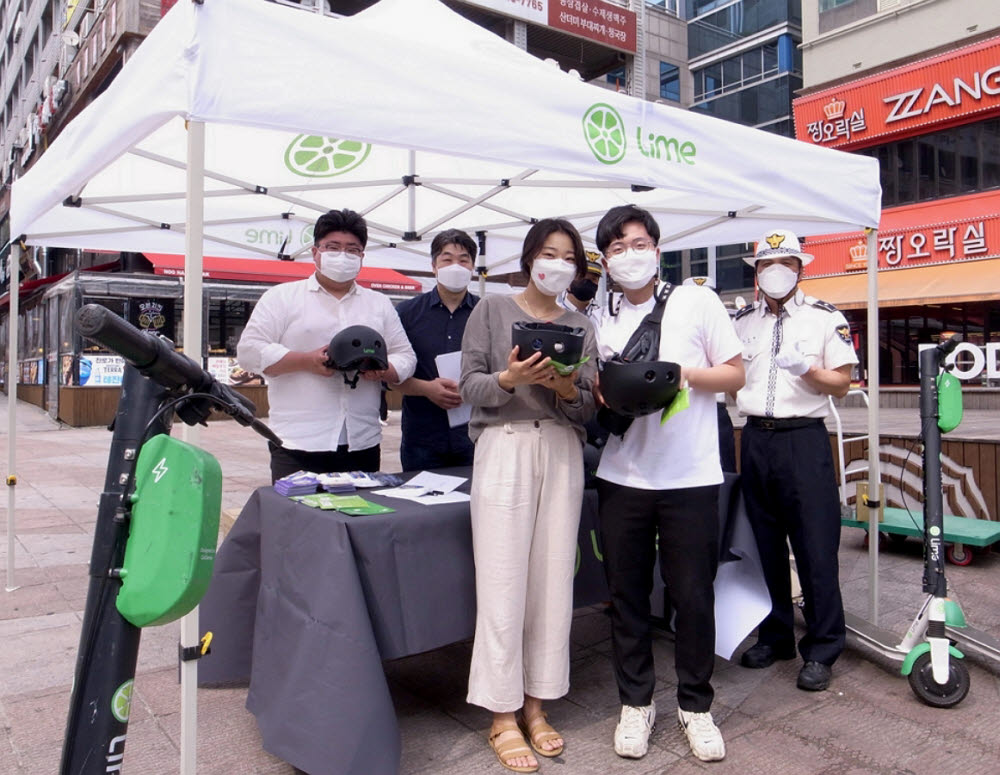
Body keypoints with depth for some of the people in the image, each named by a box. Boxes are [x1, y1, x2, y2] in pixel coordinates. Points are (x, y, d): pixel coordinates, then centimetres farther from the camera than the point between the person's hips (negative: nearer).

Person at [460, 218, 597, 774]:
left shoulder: (581, 326, 15)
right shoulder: (492, 311, 7)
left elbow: (590, 407, 10)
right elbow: (469, 386, 0)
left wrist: (565, 388, -10)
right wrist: (509, 379, -18)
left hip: (562, 452, 3)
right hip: (504, 446, -3)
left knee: (554, 578, 4)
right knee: (503, 581, -4)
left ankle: (536, 705, 19)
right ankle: (503, 717, 9)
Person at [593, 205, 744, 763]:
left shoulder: (697, 301, 3)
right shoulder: (604, 324, 11)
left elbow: (736, 374, 2)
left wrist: (681, 373, -15)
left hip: (691, 477, -3)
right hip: (623, 478, 3)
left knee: (694, 595, 4)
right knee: (628, 593, 9)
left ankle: (696, 705, 24)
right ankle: (636, 702, 26)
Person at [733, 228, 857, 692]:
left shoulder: (826, 318, 3)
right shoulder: (741, 321, 13)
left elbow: (842, 384, -1)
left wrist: (806, 369, -17)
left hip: (804, 439, -4)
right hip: (755, 439, 4)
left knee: (816, 546, -3)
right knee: (765, 544, 11)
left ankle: (821, 650, 10)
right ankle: (775, 636, 25)